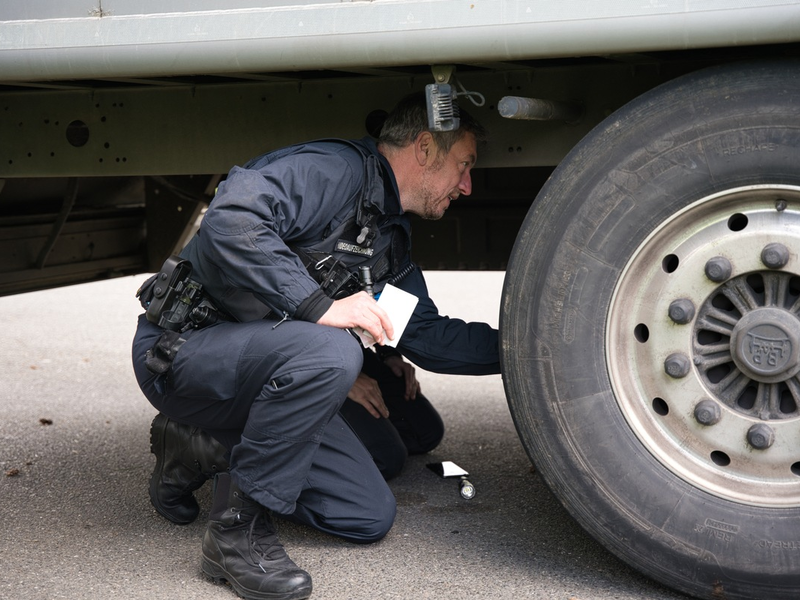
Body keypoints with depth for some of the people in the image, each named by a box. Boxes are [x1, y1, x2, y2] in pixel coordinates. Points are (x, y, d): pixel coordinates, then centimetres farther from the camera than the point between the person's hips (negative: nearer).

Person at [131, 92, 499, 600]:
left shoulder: (393, 238, 15)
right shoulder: (336, 170, -17)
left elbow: (428, 335, 20)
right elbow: (231, 219, -33)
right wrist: (319, 305, -32)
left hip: (255, 364, 9)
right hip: (184, 347, -9)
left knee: (371, 516, 2)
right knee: (329, 351, -38)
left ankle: (204, 450, 14)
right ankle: (239, 529, -20)